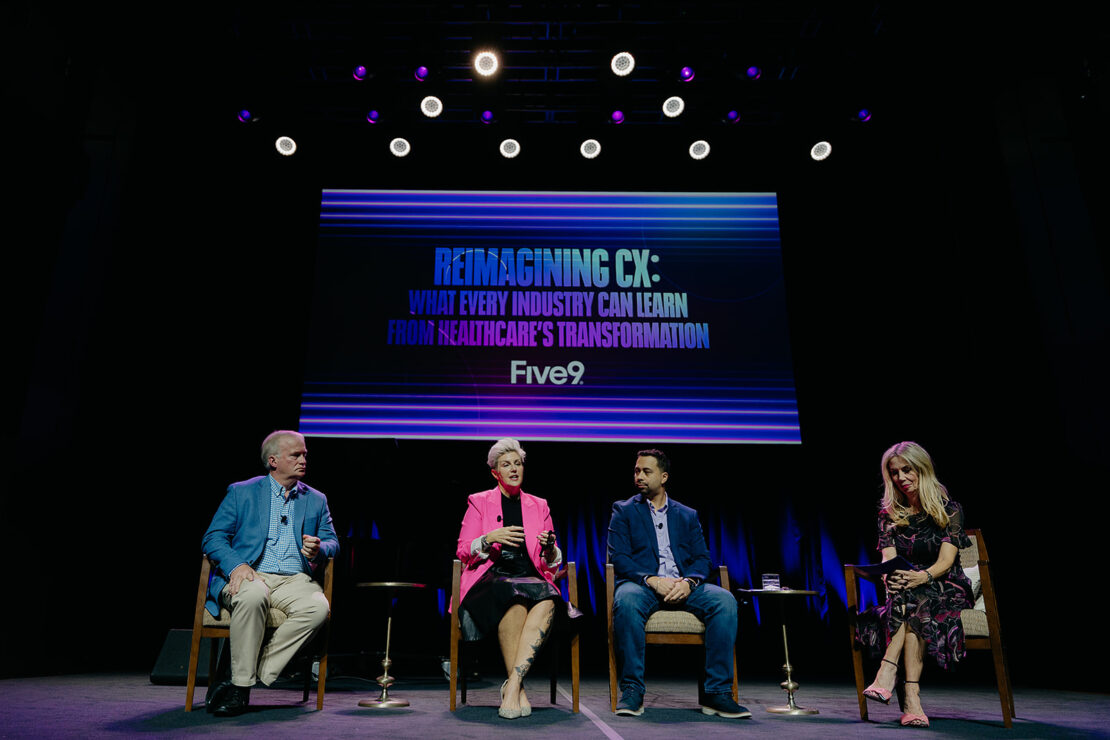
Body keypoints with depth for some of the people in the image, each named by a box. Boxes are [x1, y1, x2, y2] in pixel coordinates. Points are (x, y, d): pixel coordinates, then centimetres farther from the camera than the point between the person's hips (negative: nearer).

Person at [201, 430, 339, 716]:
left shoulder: (316, 500, 18)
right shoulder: (241, 492, 11)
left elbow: (332, 542, 16)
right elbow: (213, 538, 5)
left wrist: (318, 550, -9)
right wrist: (236, 565, -15)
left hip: (294, 580, 2)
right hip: (250, 576, -2)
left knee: (319, 607, -31)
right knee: (253, 595, -39)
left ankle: (245, 680, -22)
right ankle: (242, 680, -20)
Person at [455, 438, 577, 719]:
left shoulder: (539, 506, 19)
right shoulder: (479, 502, 14)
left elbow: (552, 563, 17)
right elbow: (463, 551, 6)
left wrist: (550, 549, -7)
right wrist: (490, 538, -13)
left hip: (531, 579, 2)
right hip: (490, 579, -2)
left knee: (547, 599, -34)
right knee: (514, 598, -37)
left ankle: (512, 684, -36)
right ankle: (518, 689, -29)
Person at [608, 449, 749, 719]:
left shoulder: (687, 515, 20)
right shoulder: (624, 511, 12)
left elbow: (702, 558, 10)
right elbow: (618, 557, 0)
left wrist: (688, 581, -13)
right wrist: (651, 579, -17)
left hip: (682, 585, 3)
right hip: (642, 584, -2)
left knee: (725, 600, -26)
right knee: (626, 600, -37)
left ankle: (717, 692, -21)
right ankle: (632, 691, -25)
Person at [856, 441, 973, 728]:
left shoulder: (948, 509, -2)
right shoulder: (889, 513, 6)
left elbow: (945, 561, -14)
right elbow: (888, 559, -5)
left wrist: (921, 577, -37)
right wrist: (890, 577, -31)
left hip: (946, 590, -2)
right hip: (908, 595, 2)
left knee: (913, 598, -36)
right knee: (912, 609, -35)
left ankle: (888, 671, -46)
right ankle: (911, 695, -45)